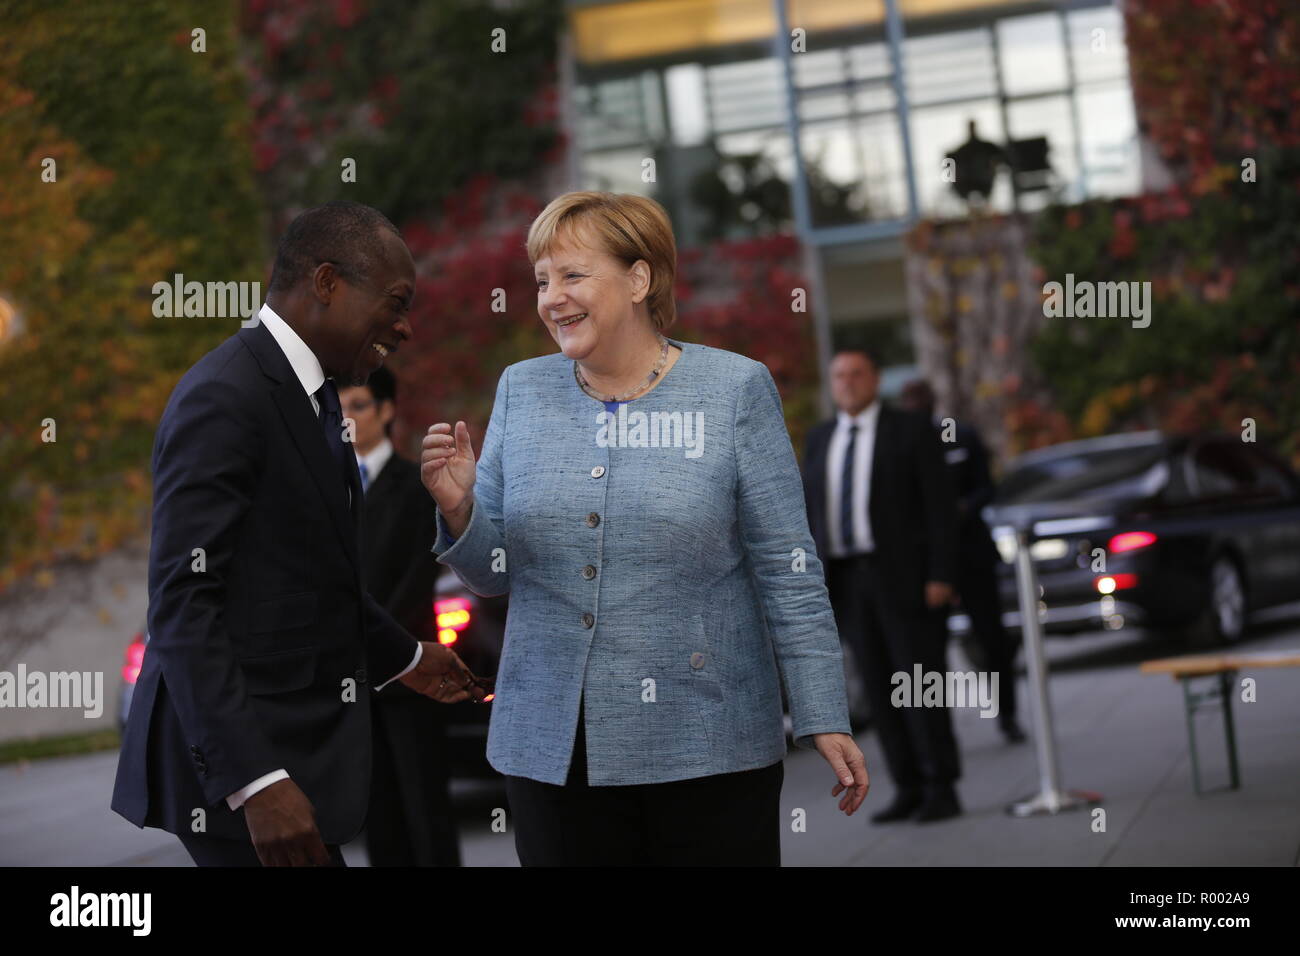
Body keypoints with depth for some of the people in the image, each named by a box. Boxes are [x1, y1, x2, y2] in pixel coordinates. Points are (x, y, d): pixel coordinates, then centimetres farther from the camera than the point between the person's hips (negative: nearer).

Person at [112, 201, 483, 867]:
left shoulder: (309, 392, 13)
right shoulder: (225, 398, -16)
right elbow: (182, 604, -22)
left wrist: (403, 658, 36)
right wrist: (255, 781, -28)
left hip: (293, 747, 9)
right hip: (237, 760, -9)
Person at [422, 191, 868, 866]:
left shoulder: (735, 389, -2)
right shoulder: (522, 390, 8)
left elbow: (786, 573, -3)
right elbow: (494, 574, 10)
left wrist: (824, 722, -6)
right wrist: (459, 509, -11)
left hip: (707, 752, -3)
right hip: (552, 752, 3)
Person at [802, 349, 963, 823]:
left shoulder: (910, 432, -1)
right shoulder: (820, 440, 13)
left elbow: (939, 507, -4)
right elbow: (810, 511, 13)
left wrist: (940, 575, -13)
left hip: (903, 575, -5)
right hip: (847, 579, 5)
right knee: (879, 686, 4)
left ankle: (941, 789, 1)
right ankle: (908, 788, 9)